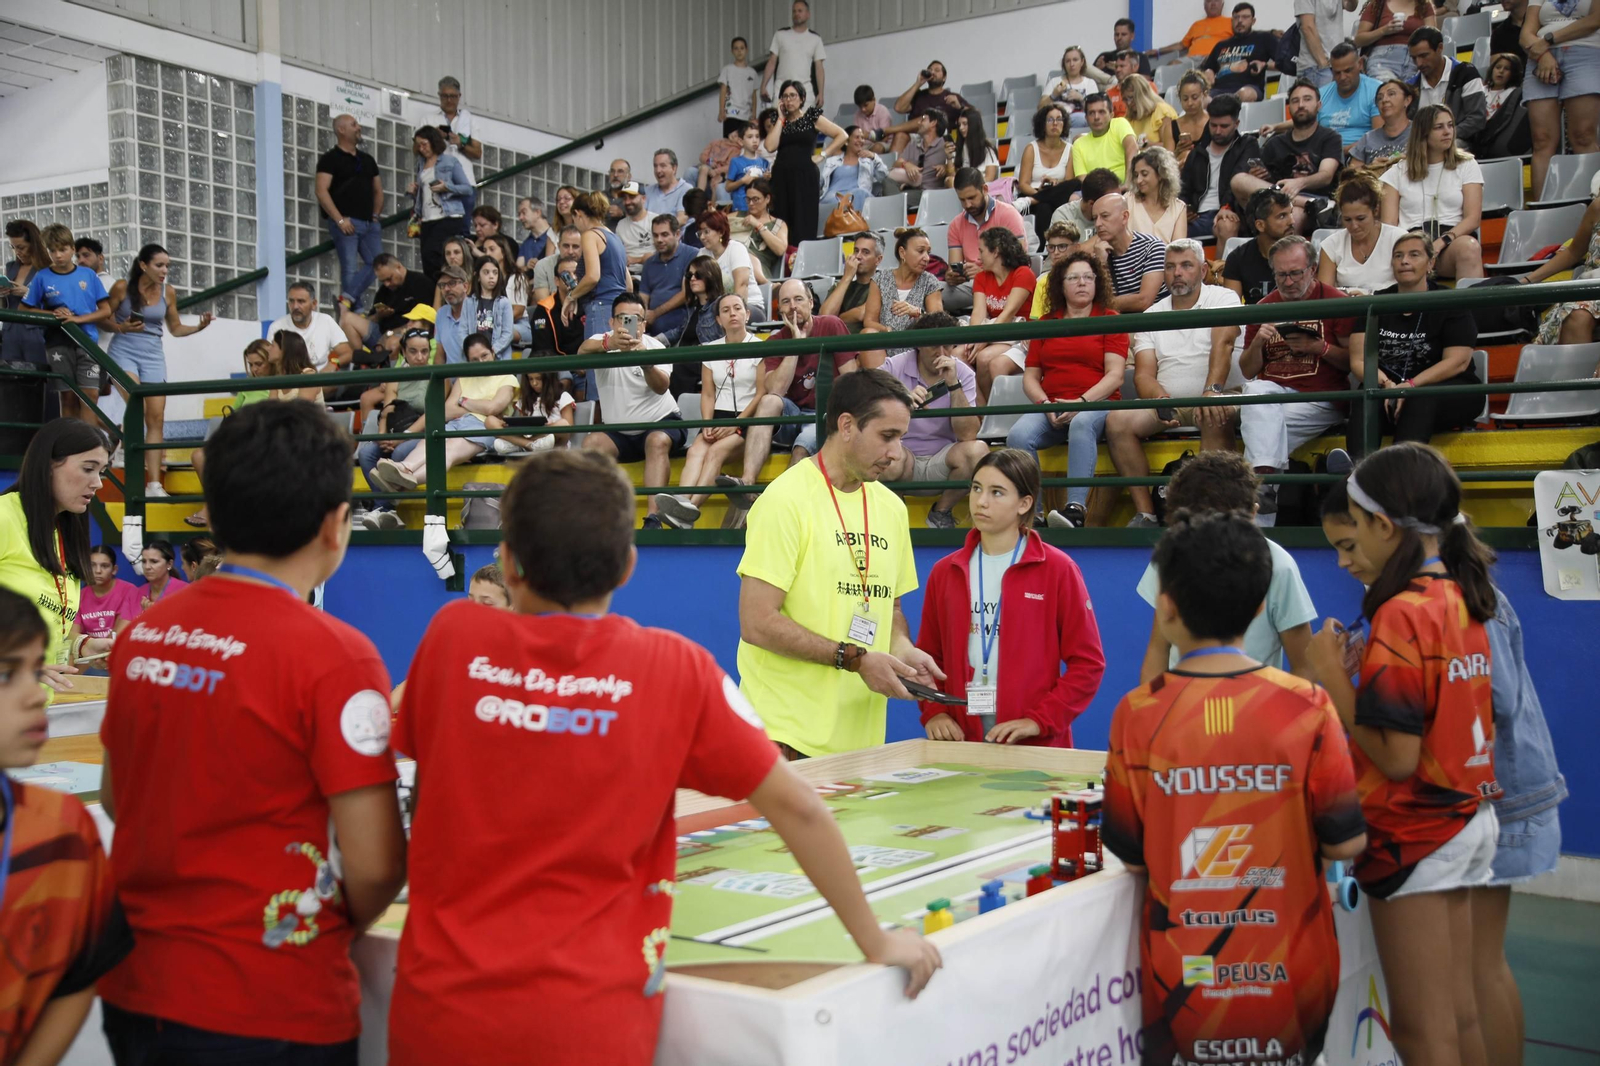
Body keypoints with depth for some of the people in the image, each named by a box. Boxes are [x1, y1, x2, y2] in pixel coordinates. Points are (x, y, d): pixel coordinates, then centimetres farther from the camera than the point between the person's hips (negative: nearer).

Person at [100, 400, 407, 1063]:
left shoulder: (142, 633, 0)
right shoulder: (334, 654, -19)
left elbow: (115, 799, 13)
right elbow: (375, 865, -18)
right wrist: (336, 927, 2)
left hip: (133, 993, 6)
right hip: (271, 1011, -6)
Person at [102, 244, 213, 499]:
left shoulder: (168, 292, 2)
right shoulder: (122, 287, -6)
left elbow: (175, 328, 12)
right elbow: (104, 320, 1)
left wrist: (198, 327, -5)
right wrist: (121, 328, -19)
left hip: (153, 355, 3)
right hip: (124, 350, -3)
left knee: (156, 417, -1)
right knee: (137, 403, -27)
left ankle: (153, 484, 1)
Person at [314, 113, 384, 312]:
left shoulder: (367, 159, 20)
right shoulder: (330, 159, 0)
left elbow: (378, 190, 26)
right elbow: (322, 191, -9)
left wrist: (376, 215, 11)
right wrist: (339, 219, -15)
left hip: (369, 222, 6)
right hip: (346, 222, -6)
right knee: (350, 268, -8)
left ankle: (346, 301, -2)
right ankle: (352, 310, -5)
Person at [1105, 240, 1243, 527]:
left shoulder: (1223, 297, 4)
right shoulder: (1152, 316, 14)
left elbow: (1222, 345, -15)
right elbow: (1143, 373, 5)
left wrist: (1212, 391, -33)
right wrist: (1161, 400, -19)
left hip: (1211, 400, -3)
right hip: (1165, 403, 4)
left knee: (1217, 417, -38)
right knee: (1117, 419, -22)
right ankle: (1145, 514, -24)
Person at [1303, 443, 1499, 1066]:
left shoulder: (1403, 612, -20)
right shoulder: (1463, 599, 6)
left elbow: (1397, 756, -22)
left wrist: (1333, 675, -14)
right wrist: (1370, 666, 9)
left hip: (1416, 830, -9)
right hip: (1469, 821, 9)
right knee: (1460, 1016, 17)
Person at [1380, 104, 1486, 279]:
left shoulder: (1467, 166, 18)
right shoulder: (1398, 172, 20)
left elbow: (1473, 218, 6)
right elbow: (1389, 224, 8)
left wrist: (1441, 243, -14)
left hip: (1453, 240, 1)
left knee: (1469, 247, -38)